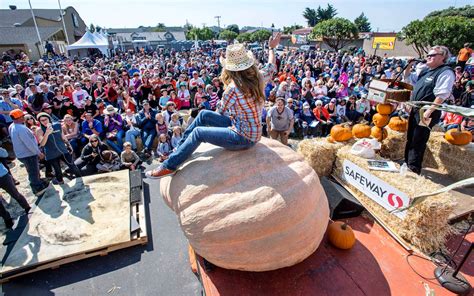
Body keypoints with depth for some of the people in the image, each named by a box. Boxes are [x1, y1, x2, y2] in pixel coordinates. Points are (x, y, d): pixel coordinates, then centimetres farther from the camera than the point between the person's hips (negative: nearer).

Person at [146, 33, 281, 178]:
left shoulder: (233, 89, -25)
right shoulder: (258, 77, -5)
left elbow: (220, 111, -7)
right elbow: (271, 67, 19)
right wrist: (271, 48, 35)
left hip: (243, 138, -8)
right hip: (251, 131, 8)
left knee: (198, 132, -7)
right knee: (204, 114, 9)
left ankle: (169, 166, 5)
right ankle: (180, 148, 22)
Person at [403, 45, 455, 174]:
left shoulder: (446, 72, -11)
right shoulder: (424, 69, 13)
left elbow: (442, 95, -20)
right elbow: (408, 79, 27)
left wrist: (429, 111, -26)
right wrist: (409, 66, 12)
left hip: (427, 112, -8)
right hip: (415, 109, 8)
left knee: (418, 141, -4)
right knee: (410, 137, 15)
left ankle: (414, 168, 6)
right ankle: (407, 162, 29)